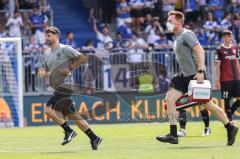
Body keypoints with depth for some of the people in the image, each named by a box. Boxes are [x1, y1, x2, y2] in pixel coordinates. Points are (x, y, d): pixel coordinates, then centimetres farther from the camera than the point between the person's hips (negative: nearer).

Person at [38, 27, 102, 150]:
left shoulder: (64, 49, -5)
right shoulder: (46, 54, 18)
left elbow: (82, 59, -8)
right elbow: (49, 72, 24)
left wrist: (70, 68, -16)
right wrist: (44, 73, 2)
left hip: (65, 85, -9)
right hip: (58, 87, 9)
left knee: (49, 109, -17)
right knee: (72, 115, 7)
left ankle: (69, 131, -7)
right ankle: (94, 138, 10)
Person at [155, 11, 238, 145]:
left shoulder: (186, 35, -12)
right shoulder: (178, 38, 17)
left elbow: (200, 51, -21)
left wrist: (200, 71, -27)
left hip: (195, 75, -9)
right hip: (185, 76, 9)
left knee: (208, 105, -3)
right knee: (170, 98, -5)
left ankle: (230, 129, 13)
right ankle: (173, 135, -7)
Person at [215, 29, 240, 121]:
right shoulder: (220, 50, -5)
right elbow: (217, 66, -6)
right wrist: (217, 80, -10)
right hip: (225, 79, -6)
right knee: (227, 100, -1)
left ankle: (230, 112, 21)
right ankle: (229, 119, 5)